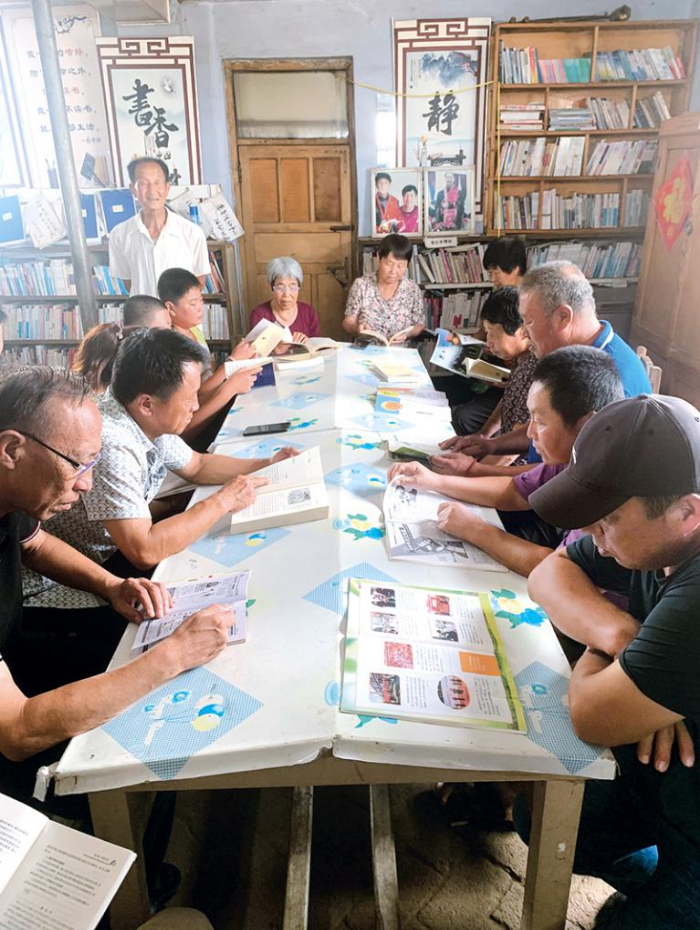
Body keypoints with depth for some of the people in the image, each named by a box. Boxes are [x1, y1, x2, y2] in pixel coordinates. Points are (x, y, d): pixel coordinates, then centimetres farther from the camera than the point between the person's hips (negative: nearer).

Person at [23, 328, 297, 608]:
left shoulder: (150, 421, -6)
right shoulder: (110, 446, -32)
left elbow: (197, 466, 12)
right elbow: (144, 551, -33)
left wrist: (268, 465, 2)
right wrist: (223, 501, -25)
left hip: (112, 554, 8)